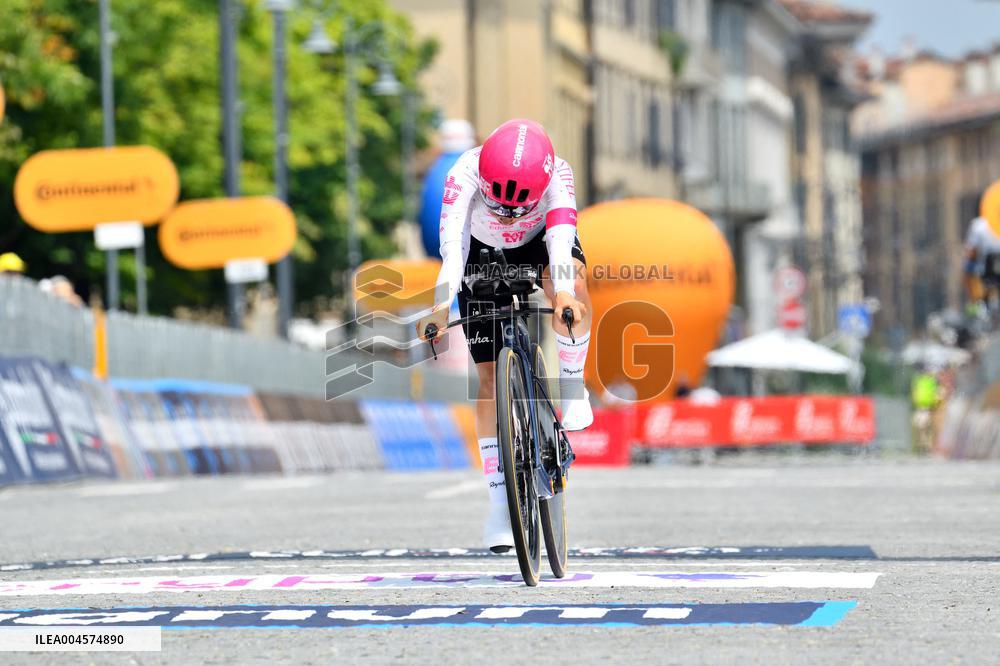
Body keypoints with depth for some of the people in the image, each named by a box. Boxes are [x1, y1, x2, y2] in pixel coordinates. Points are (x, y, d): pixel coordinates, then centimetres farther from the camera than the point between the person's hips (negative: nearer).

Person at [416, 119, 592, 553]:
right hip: (484, 255, 0)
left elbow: (560, 237, -49)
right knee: (490, 374, -7)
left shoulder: (556, 174, -35)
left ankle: (571, 383, -11)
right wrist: (441, 306, -64)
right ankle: (500, 501, 0)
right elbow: (452, 244, -48)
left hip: (539, 242, 0)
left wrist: (565, 293, -67)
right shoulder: (464, 175, -37)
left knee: (571, 282, -37)